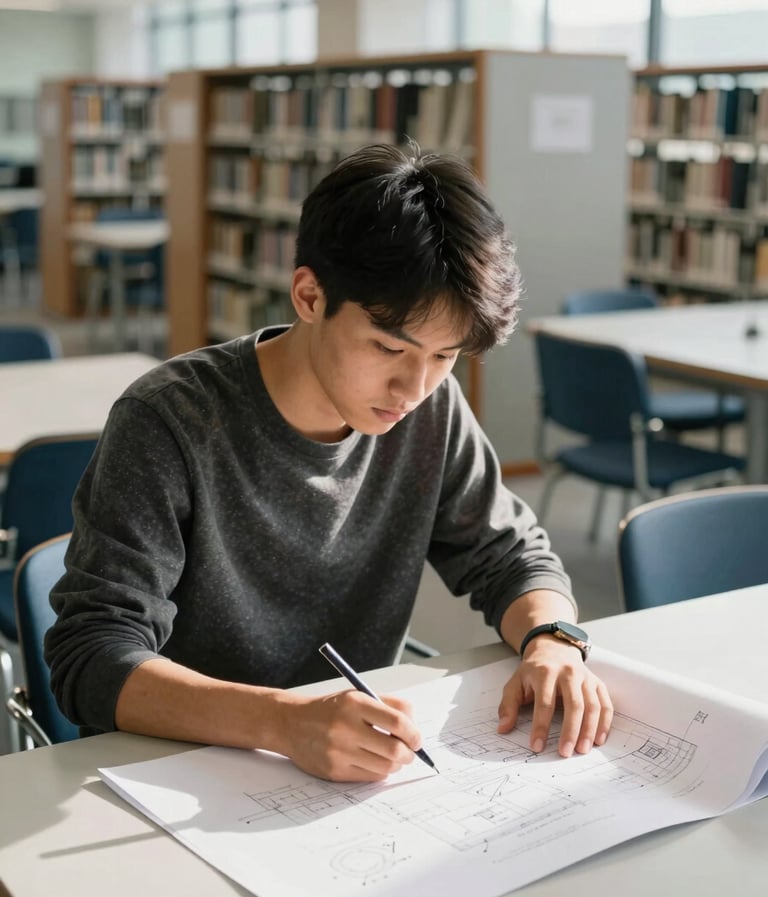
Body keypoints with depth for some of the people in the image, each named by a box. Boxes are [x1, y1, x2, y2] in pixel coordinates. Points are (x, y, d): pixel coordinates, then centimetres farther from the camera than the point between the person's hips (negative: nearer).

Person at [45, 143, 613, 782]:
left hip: (364, 767, 3)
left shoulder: (432, 408, -2)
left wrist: (550, 641, -15)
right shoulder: (170, 421, -18)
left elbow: (511, 556, 8)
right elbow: (92, 656, -22)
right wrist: (284, 721, -37)